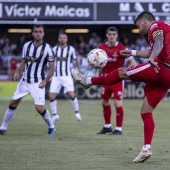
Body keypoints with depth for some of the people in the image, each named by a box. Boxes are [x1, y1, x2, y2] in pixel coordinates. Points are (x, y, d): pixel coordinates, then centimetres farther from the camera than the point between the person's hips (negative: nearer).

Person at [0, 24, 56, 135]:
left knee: (39, 108, -13)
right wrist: (18, 72, -6)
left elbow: (52, 68, -5)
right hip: (25, 80, 4)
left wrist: (45, 81, -18)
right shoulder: (27, 46, 3)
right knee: (13, 103, 4)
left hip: (38, 83, -4)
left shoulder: (47, 48, -9)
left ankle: (51, 127, 11)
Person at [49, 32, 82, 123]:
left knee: (71, 94, -16)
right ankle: (55, 115, 12)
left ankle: (77, 112, 6)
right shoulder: (55, 49, 3)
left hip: (67, 76, -2)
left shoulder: (71, 49, -1)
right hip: (56, 76, 2)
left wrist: (79, 71, 16)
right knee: (51, 96, -6)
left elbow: (76, 59, 14)